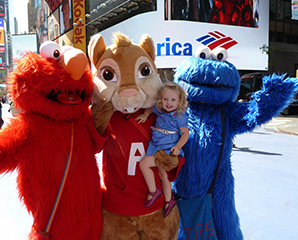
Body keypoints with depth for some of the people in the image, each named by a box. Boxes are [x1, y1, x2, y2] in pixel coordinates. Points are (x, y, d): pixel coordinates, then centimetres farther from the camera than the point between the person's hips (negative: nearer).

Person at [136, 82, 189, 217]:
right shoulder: (160, 110, 6)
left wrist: (178, 146, -22)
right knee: (162, 173, 14)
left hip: (168, 148, -7)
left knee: (143, 163, -14)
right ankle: (168, 201, 31)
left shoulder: (180, 116, -11)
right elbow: (150, 109, 26)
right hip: (157, 146, 7)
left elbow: (185, 133, -10)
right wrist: (145, 115, 6)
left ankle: (153, 191, 5)